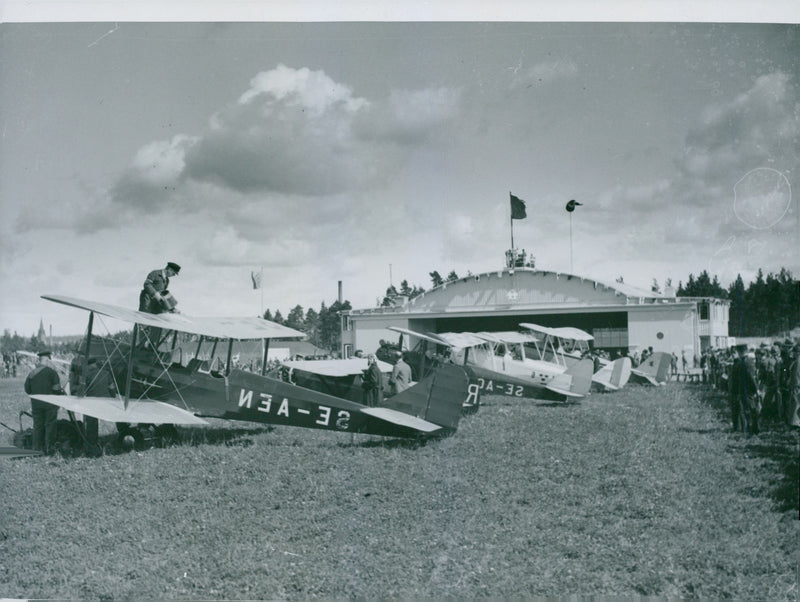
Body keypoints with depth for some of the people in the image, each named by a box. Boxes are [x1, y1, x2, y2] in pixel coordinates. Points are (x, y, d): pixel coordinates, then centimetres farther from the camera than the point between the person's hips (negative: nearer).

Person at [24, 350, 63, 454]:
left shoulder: (32, 373, 7)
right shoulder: (51, 372, -8)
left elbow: (27, 389, 10)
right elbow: (57, 389, -9)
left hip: (35, 404, 4)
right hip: (50, 403, -4)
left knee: (37, 426, 10)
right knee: (50, 425, 2)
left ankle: (37, 448, 11)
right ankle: (49, 448, 2)